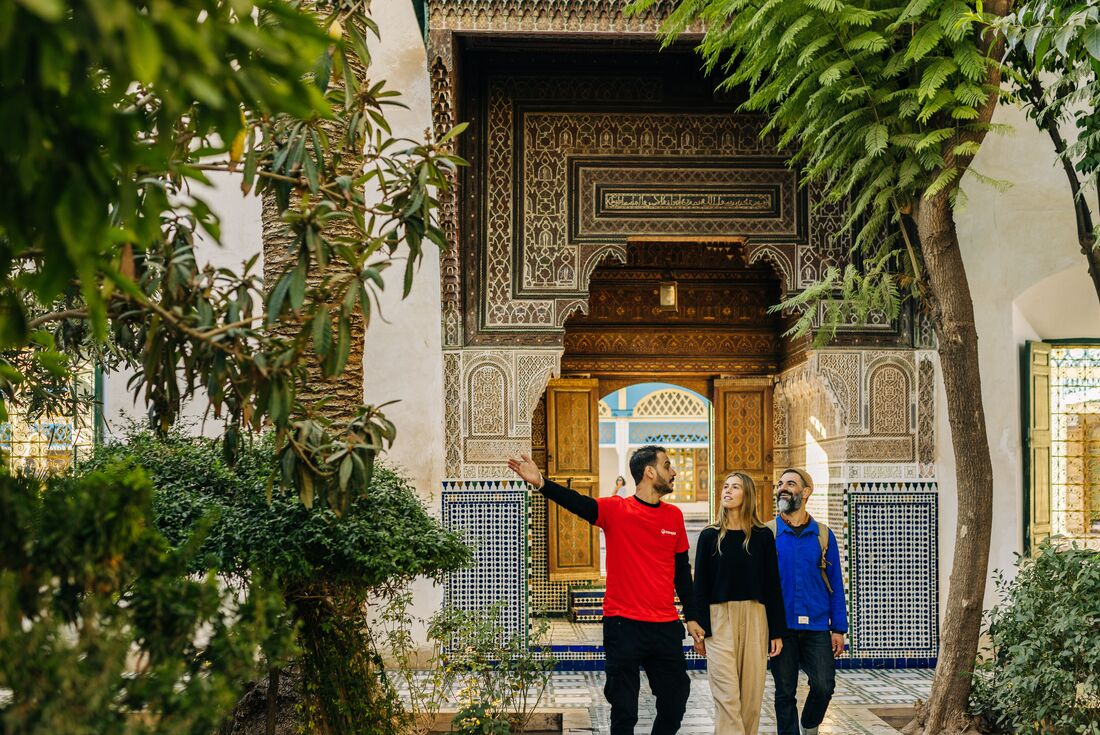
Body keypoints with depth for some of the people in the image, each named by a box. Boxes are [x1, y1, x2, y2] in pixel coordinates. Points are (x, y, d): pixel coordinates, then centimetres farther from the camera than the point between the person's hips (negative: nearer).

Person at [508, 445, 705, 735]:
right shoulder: (616, 510, -7)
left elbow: (682, 571, 14)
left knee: (674, 705, 14)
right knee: (624, 710, 4)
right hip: (624, 624, -4)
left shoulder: (674, 516, 7)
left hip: (667, 627, 4)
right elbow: (576, 503, -25)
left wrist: (691, 617, 13)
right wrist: (541, 483, -43)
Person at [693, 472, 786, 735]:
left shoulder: (763, 536, 5)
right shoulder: (710, 536, 5)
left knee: (752, 694, 3)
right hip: (719, 619, -1)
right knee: (727, 695, -8)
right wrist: (699, 631, 0)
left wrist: (777, 631, 2)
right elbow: (700, 585, 5)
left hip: (754, 619, 1)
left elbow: (772, 585, 5)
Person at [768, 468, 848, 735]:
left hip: (817, 627, 1)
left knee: (824, 685, -8)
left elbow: (835, 584, 7)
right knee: (785, 693, 4)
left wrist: (839, 628, 1)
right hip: (781, 628, 0)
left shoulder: (823, 535, 6)